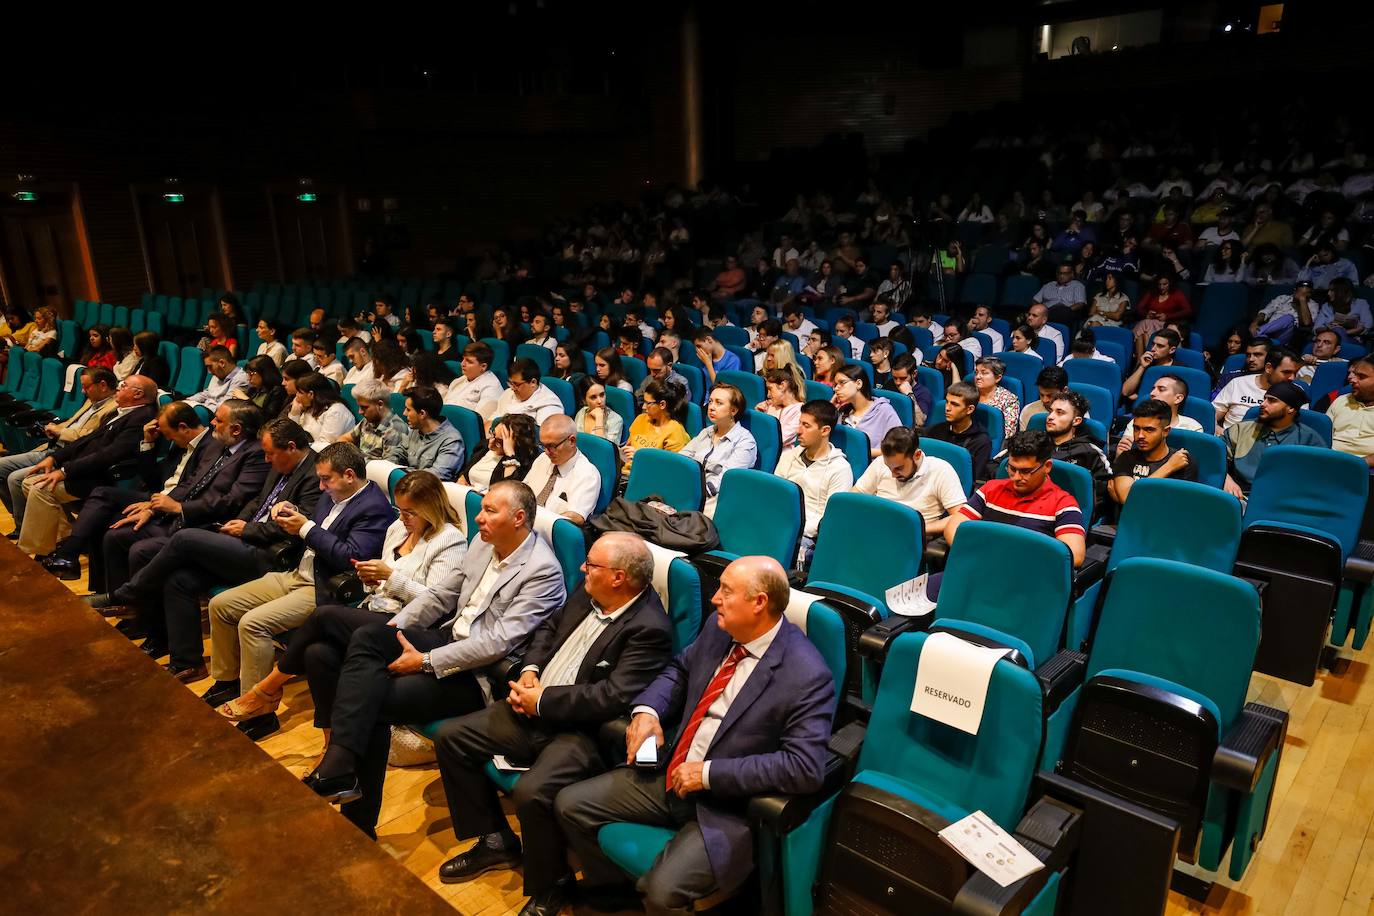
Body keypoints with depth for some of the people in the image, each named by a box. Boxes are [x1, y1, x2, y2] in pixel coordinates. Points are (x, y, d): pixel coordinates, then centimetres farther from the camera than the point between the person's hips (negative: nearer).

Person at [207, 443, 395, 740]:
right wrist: (291, 515, 0)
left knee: (252, 623, -25)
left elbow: (350, 557, -25)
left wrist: (307, 528, -18)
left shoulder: (375, 508, -17)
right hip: (297, 575, 10)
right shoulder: (333, 495, 12)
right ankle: (226, 683, 24)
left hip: (324, 591, -10)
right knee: (220, 605, 8)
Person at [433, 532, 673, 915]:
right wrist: (529, 671, -2)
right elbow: (548, 627, 18)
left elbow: (612, 698, -26)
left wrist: (541, 700, -18)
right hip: (534, 711, 9)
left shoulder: (649, 629, -22)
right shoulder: (588, 594, 3)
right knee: (450, 737, 5)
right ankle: (496, 841, 20)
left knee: (532, 791, -32)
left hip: (583, 731, -9)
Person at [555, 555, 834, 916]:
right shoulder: (719, 628, -1)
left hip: (729, 807, -7)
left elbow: (805, 768, -26)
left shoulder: (807, 676, -22)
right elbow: (679, 669, 16)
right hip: (673, 774, 7)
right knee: (569, 804, 4)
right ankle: (612, 884, 29)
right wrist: (647, 710, -5)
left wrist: (709, 773, -24)